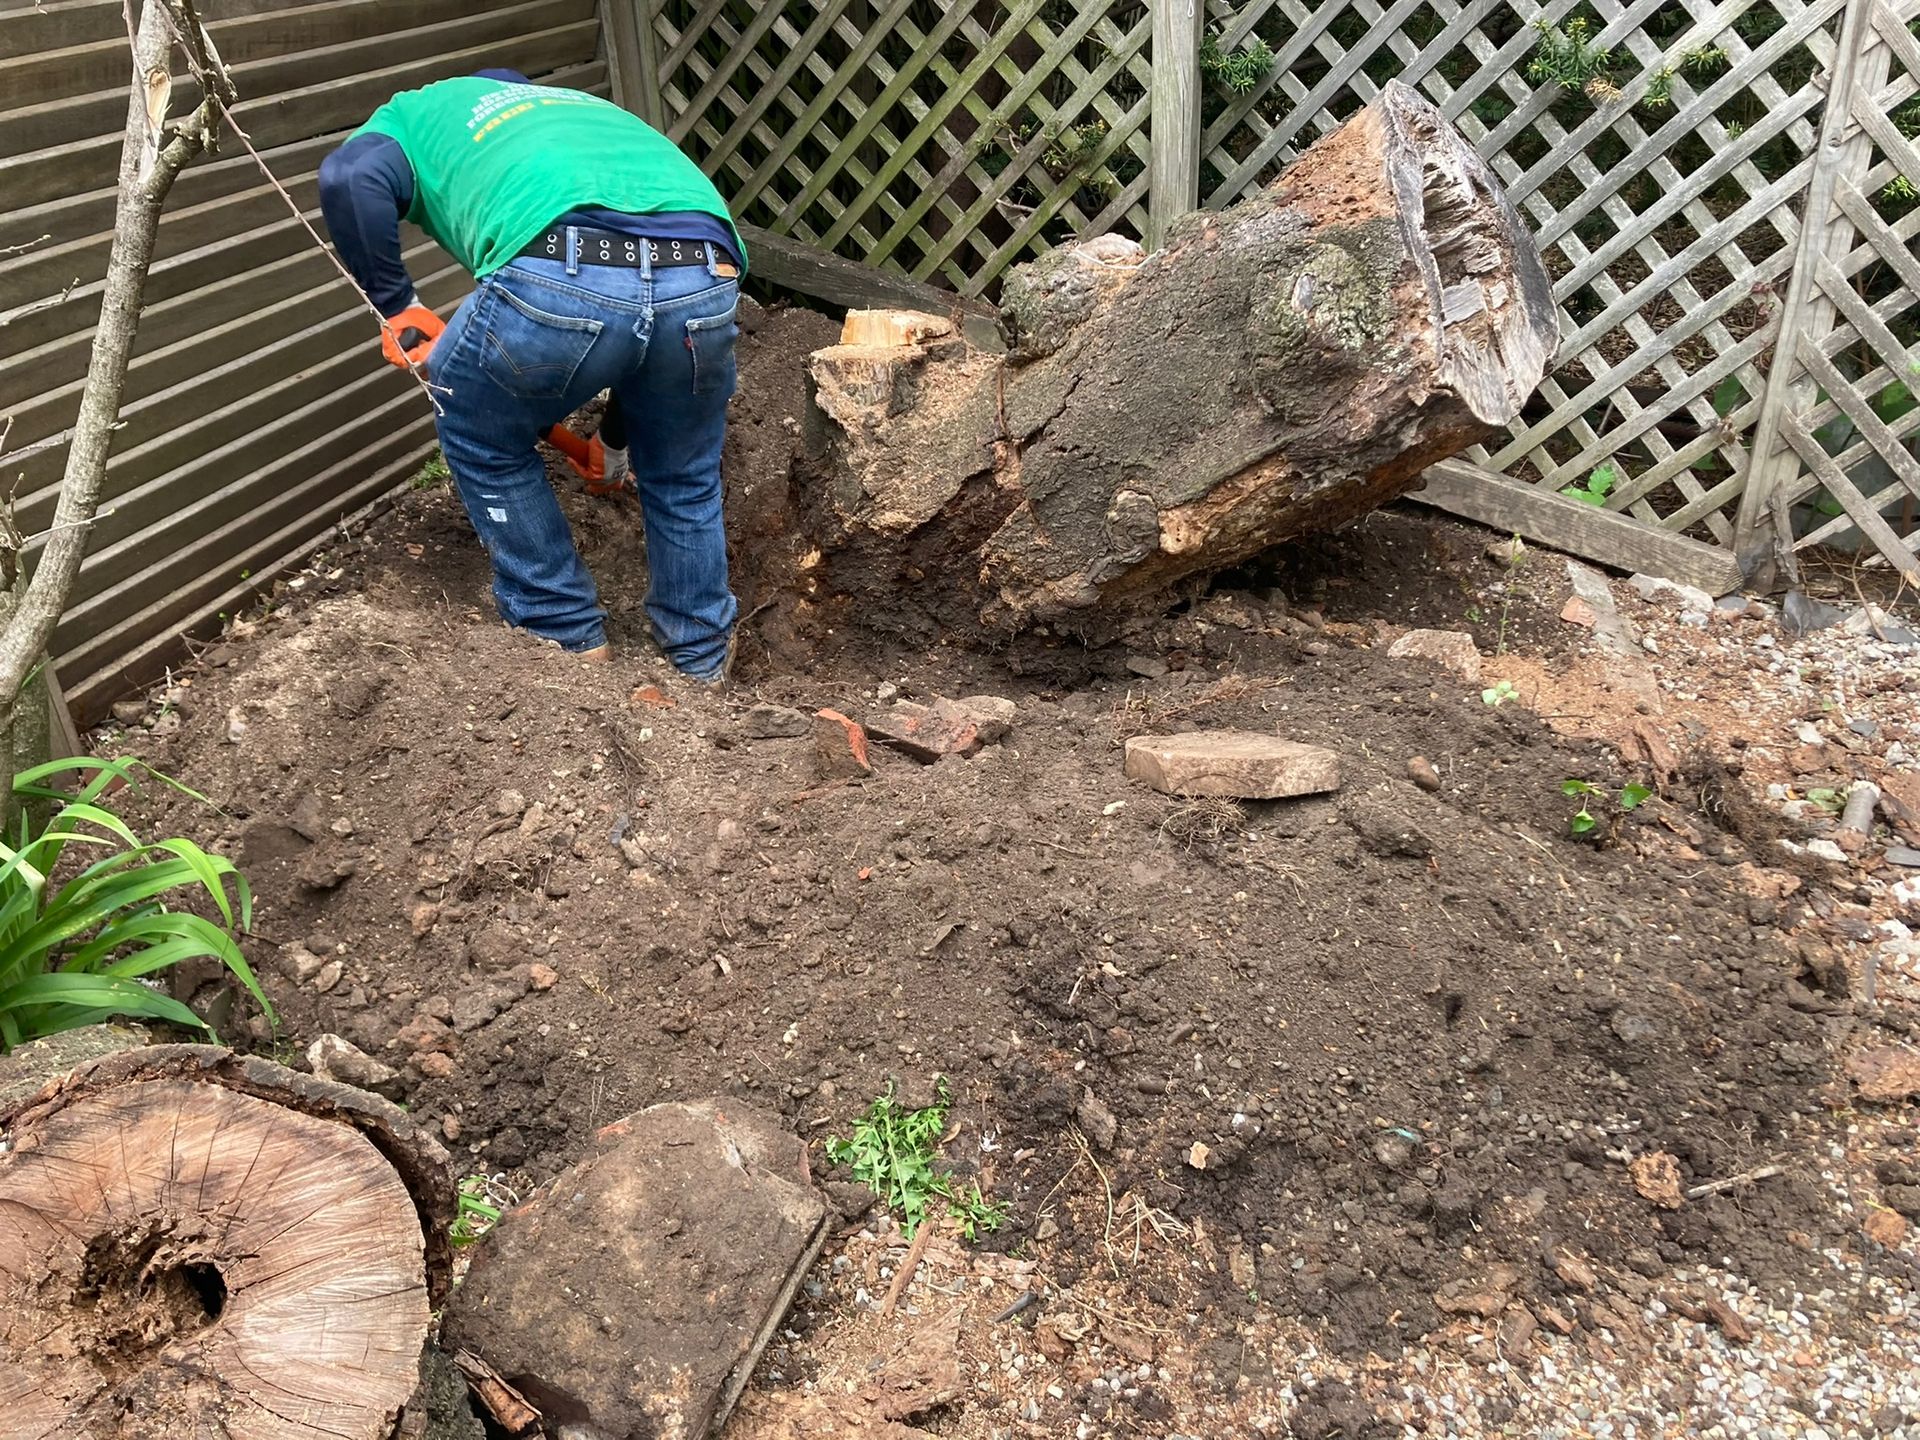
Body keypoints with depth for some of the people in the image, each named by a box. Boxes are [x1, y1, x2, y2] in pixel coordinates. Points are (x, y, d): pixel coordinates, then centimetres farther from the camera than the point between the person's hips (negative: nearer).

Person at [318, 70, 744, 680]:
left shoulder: (423, 109, 32)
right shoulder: (595, 110, 45)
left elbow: (349, 178, 6)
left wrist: (396, 305, 16)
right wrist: (619, 428, 58)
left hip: (558, 284, -4)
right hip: (704, 282, 4)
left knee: (484, 443, 27)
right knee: (683, 481, 30)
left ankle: (569, 636, 33)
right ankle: (703, 662, 41)